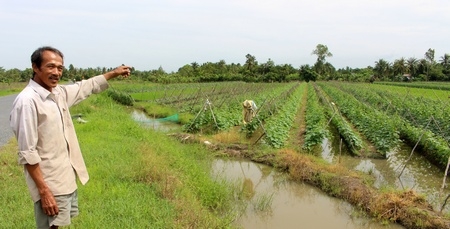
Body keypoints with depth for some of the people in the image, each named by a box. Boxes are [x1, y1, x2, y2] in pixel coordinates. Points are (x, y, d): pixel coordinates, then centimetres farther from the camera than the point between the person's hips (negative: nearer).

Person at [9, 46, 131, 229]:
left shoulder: (58, 93, 4)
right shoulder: (27, 101, -20)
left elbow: (85, 87, 24)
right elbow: (27, 153, -21)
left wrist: (113, 73, 31)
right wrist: (44, 191, -22)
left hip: (66, 177, 8)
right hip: (49, 183, -8)